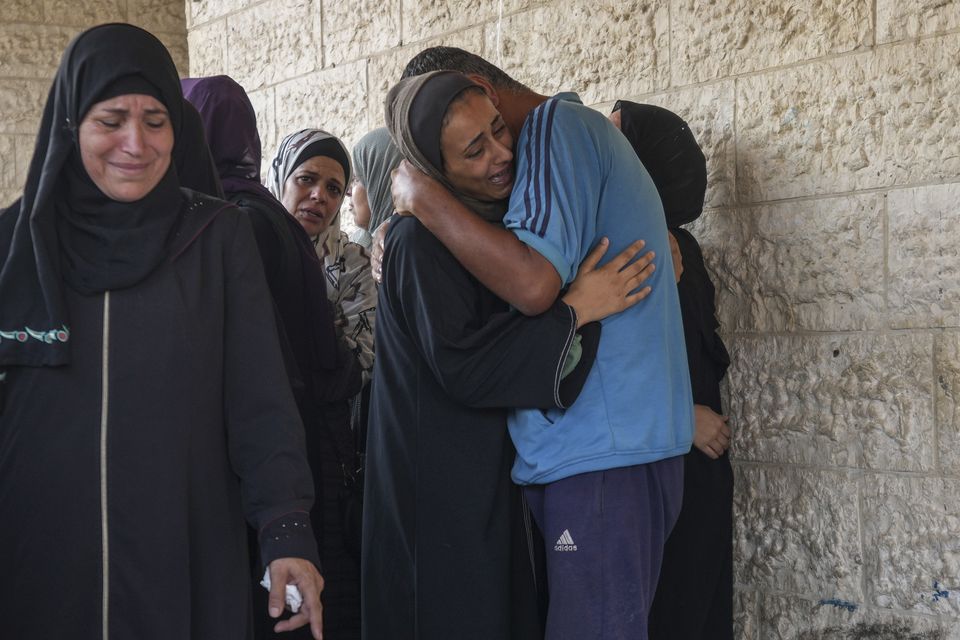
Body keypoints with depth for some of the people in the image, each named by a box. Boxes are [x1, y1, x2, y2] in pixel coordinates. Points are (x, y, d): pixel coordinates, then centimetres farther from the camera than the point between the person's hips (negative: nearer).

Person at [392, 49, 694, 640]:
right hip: (613, 442, 10)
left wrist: (423, 196, -12)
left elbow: (533, 281, -22)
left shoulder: (557, 126, -9)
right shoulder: (580, 130, 21)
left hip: (602, 452, -10)